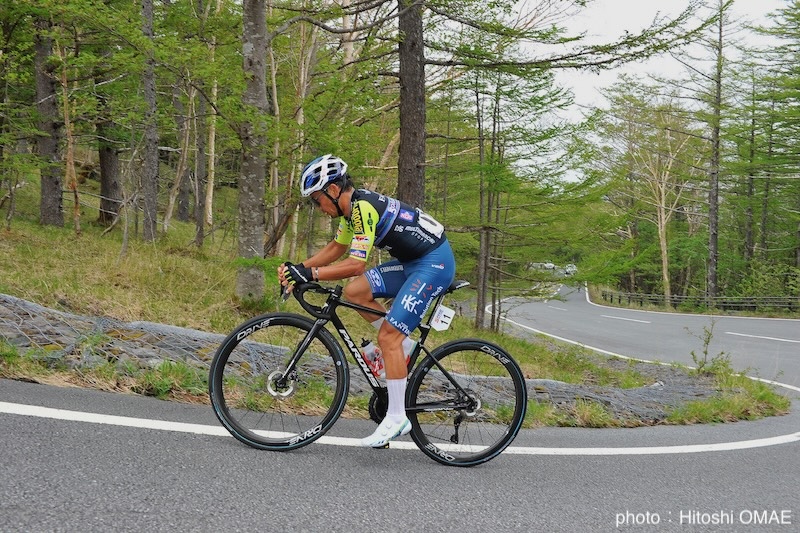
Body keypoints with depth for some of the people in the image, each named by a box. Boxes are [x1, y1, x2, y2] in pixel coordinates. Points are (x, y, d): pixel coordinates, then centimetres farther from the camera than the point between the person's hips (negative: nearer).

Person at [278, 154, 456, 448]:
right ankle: (404, 347, 13)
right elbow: (336, 248, 19)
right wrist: (299, 268, 7)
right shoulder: (352, 206, 8)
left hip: (435, 262, -10)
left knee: (388, 337, -13)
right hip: (412, 261, 10)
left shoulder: (363, 207, -21)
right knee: (354, 291, 1)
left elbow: (356, 263, -27)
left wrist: (311, 274, -28)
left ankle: (396, 419, -7)